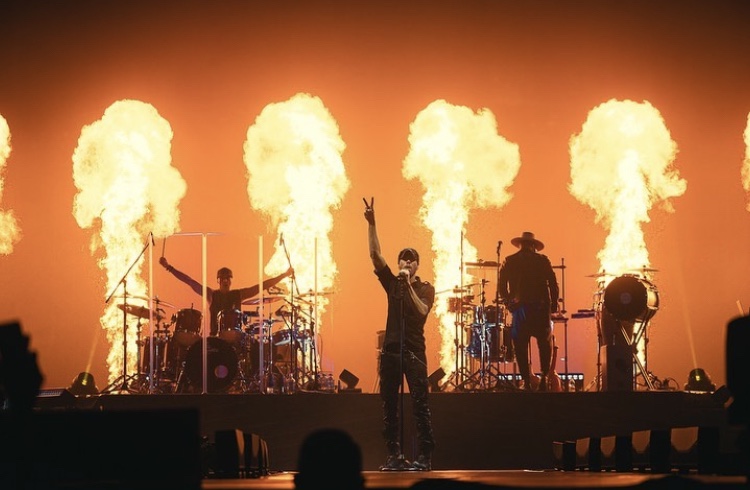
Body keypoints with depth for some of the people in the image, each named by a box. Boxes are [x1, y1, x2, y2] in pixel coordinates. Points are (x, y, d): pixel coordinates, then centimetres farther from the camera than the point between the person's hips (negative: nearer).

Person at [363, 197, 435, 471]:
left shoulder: (425, 288, 4)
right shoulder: (392, 283, 10)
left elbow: (422, 311, -14)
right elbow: (375, 255, 1)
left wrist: (409, 286, -16)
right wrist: (371, 224, -8)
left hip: (414, 351, -4)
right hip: (390, 349, 4)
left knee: (420, 404, -7)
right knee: (389, 405, 3)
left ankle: (424, 456, -8)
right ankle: (394, 455, 7)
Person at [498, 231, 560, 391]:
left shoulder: (509, 262, 6)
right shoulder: (542, 260, 5)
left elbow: (502, 285, 1)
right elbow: (553, 284, 0)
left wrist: (508, 302, 13)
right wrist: (553, 305, 7)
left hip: (520, 308, 0)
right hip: (541, 307, 0)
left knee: (521, 346, 5)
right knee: (545, 342, 14)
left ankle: (526, 382, -1)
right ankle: (544, 376, 1)